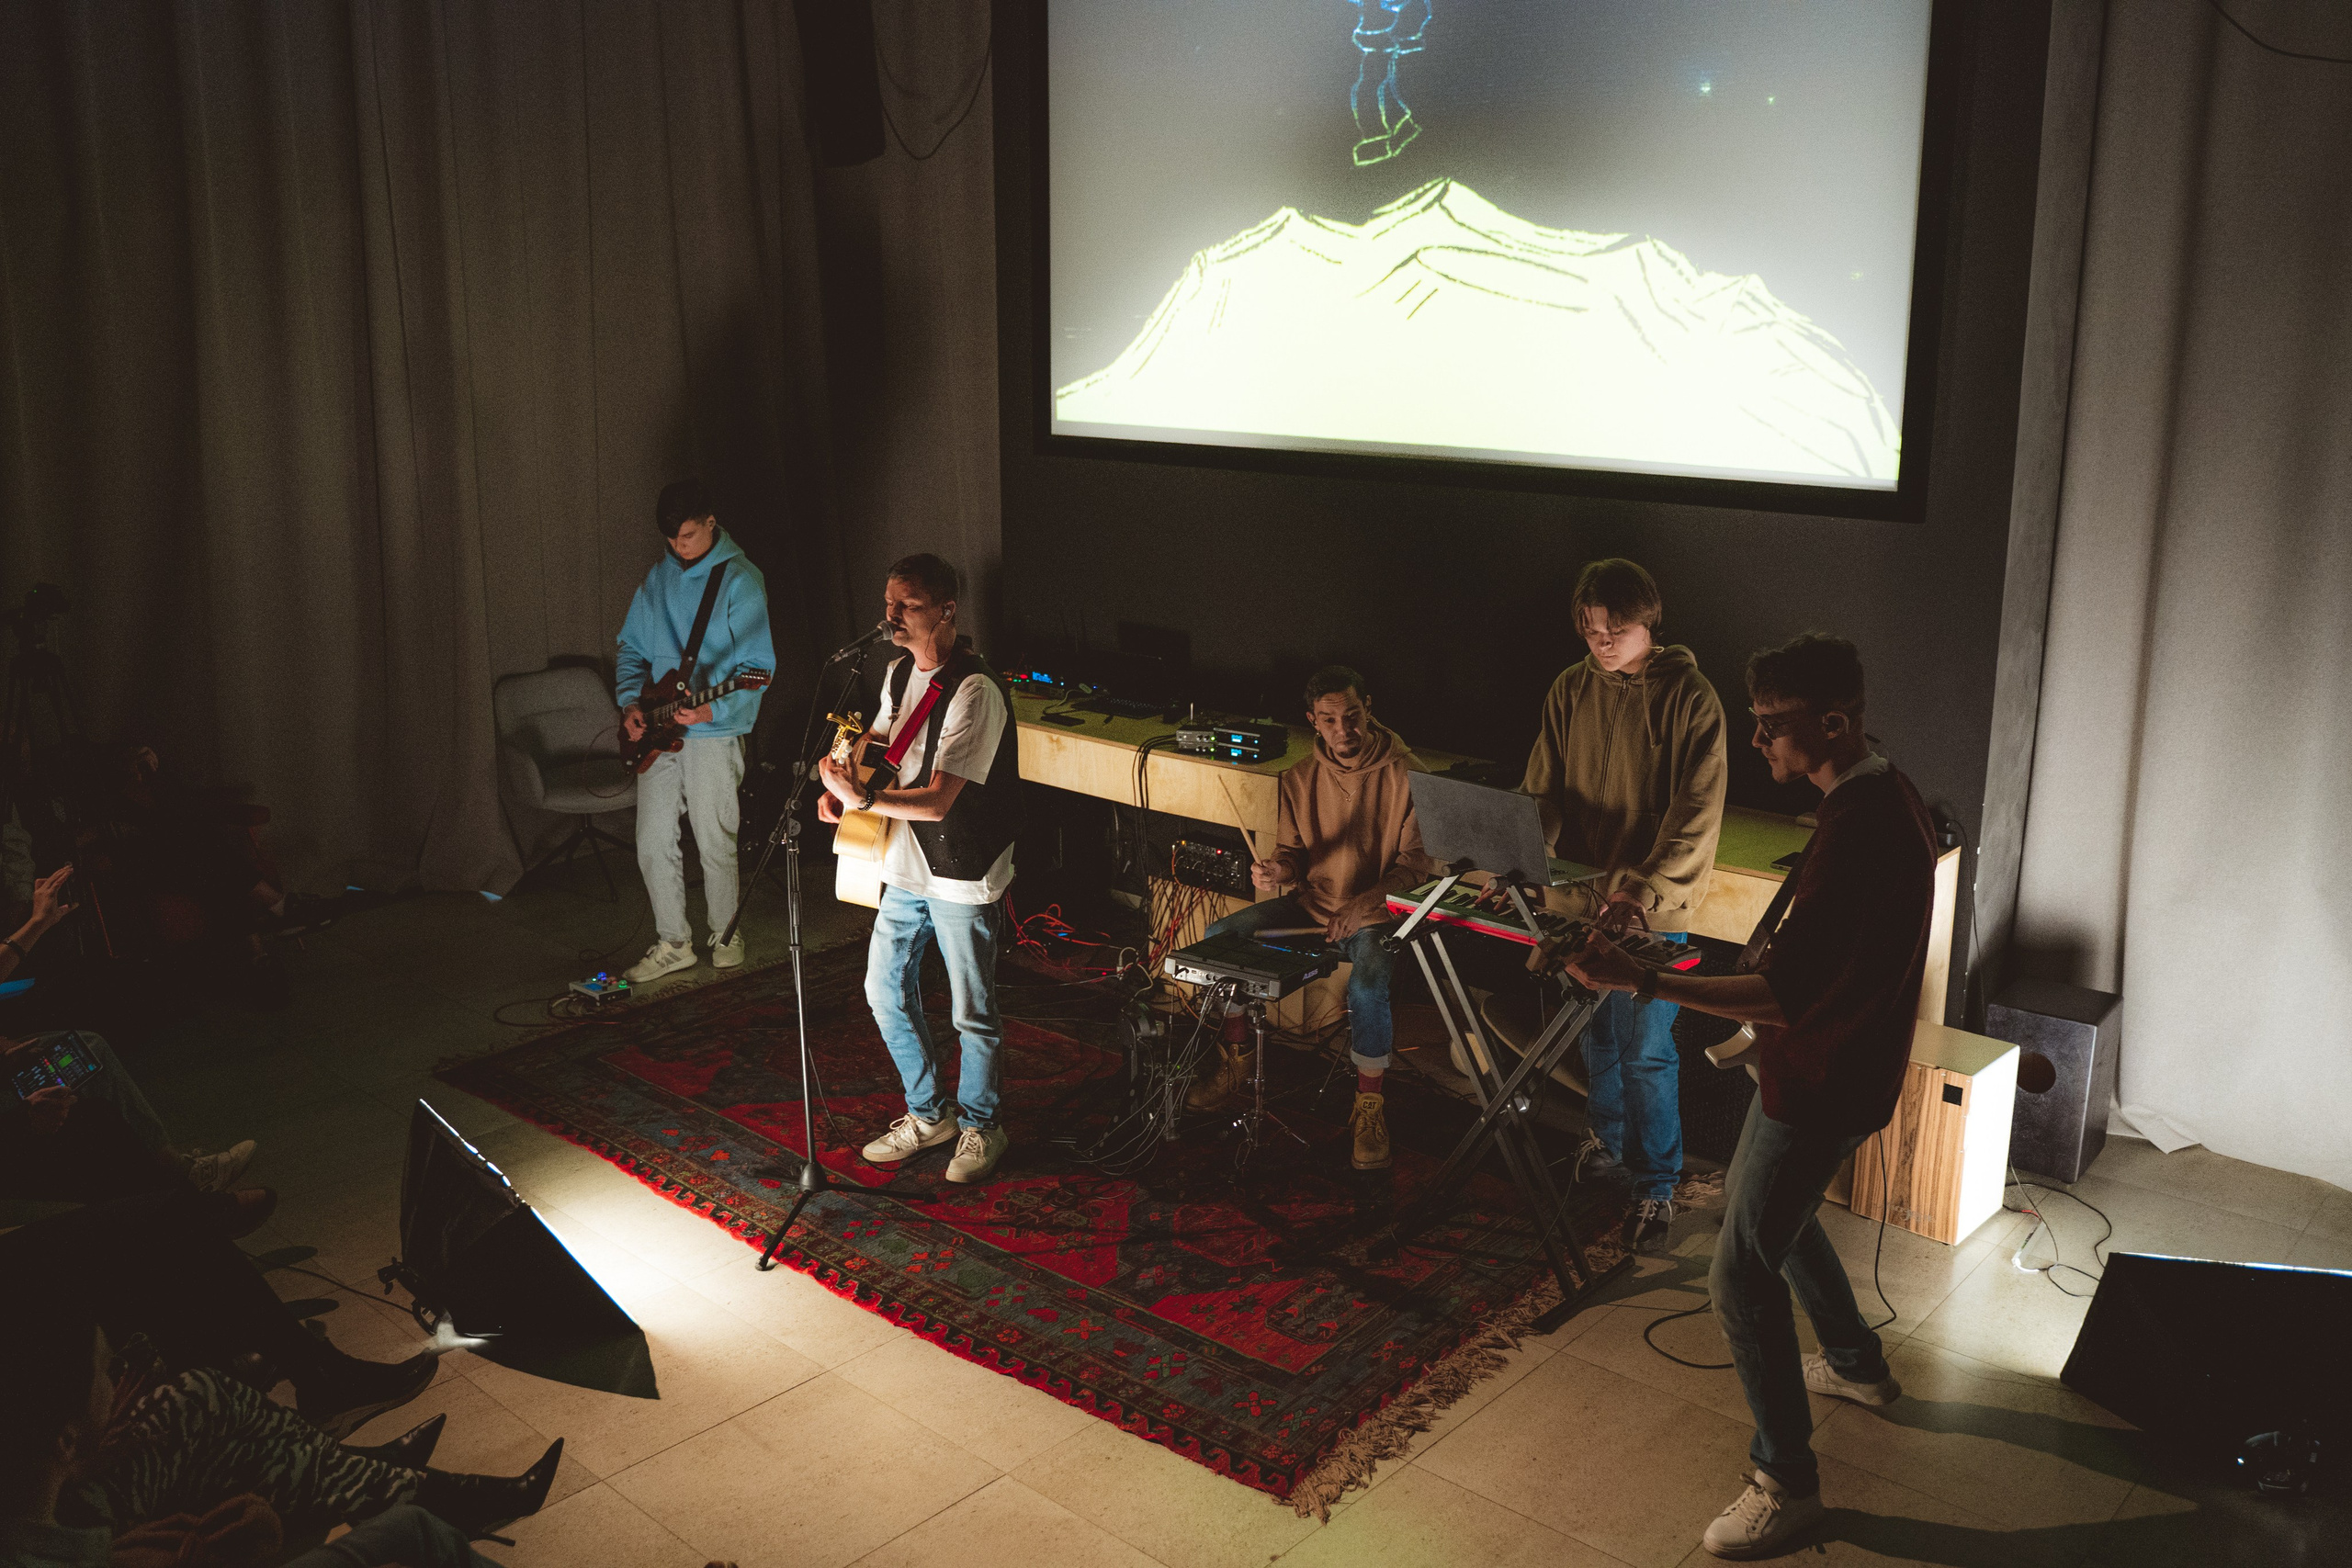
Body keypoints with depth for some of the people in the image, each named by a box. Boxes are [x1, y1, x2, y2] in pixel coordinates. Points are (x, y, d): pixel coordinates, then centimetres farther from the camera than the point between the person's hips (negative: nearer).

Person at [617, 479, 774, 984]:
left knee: (715, 844, 2)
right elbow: (632, 647, 18)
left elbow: (758, 664, -13)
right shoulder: (657, 577, 11)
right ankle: (673, 943, 19)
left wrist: (713, 709, -25)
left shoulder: (739, 579, -9)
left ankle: (723, 932, 24)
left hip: (713, 733, -6)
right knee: (653, 846, 6)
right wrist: (630, 701, 2)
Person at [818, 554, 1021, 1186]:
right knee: (886, 993, 16)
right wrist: (844, 777, 1)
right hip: (907, 868, 8)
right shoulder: (900, 672, 4)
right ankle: (929, 1116, 34)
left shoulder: (976, 690, -23)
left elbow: (937, 801, -27)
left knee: (972, 1015, 6)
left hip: (964, 878, -8)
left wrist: (863, 799, -34)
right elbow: (879, 737, 21)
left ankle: (979, 1127, 28)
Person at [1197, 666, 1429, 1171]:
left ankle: (1370, 1102, -13)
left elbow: (1415, 864, -12)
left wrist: (1363, 905, -28)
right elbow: (1294, 852, 11)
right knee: (1218, 937, -11)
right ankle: (1238, 1056, 9)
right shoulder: (1300, 779, 3)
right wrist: (1277, 869, -15)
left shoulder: (1406, 775, -11)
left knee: (1367, 981, -36)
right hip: (1311, 903, 5)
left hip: (1378, 914, -5)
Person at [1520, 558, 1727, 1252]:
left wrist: (1644, 893, -27)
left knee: (1646, 1051, -1)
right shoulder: (1571, 689, 2)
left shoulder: (1689, 698, -13)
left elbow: (1697, 815, -17)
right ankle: (1608, 1134, 43)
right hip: (1582, 896, 5)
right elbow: (1543, 790, 5)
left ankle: (1656, 1185, 14)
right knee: (1596, 1032, 20)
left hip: (1652, 908, -5)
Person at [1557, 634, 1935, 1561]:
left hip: (1818, 1083, -10)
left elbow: (1785, 994, -32)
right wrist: (1768, 1022, 23)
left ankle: (1786, 1484, 10)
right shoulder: (1889, 798, 3)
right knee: (1771, 1212, 30)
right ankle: (1857, 1364, 49)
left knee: (1742, 1276, -2)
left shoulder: (1857, 831, -30)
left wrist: (1643, 983, -36)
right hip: (1840, 1062, 10)